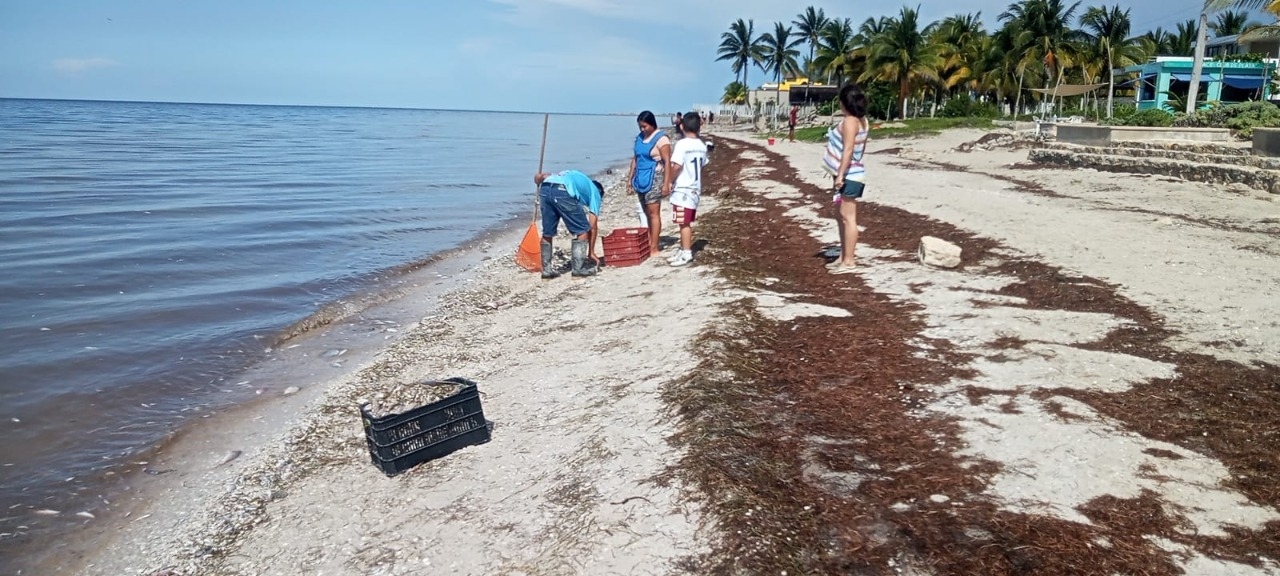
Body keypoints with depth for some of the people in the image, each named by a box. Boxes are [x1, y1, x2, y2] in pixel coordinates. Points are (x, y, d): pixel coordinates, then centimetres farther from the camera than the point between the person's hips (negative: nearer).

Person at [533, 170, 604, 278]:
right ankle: (578, 268, 11)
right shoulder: (594, 191, 27)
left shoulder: (572, 175, 41)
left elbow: (539, 176, 24)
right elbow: (593, 225, 18)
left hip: (544, 189, 5)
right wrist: (591, 252, 21)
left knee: (547, 233, 17)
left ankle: (546, 270, 20)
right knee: (582, 230, 11)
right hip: (562, 191, -5)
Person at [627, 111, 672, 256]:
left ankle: (654, 248, -7)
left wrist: (666, 183, -18)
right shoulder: (639, 137, 13)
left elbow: (667, 162, -13)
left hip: (654, 178, -7)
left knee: (653, 213, -8)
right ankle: (649, 243, 15)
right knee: (646, 213, 10)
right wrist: (630, 177, 15)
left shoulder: (661, 139, -10)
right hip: (640, 179, 8)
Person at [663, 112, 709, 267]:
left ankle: (686, 253, 0)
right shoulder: (702, 145, 7)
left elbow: (676, 166, -20)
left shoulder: (682, 144, -16)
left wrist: (668, 182, -9)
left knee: (684, 223, -3)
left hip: (682, 189, -8)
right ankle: (684, 251, 22)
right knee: (687, 223, 15)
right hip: (695, 188, 8)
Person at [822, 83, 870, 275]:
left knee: (848, 217, -8)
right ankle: (843, 257, 23)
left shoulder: (850, 121, -16)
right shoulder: (861, 120, 13)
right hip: (849, 175, 11)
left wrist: (840, 175, -25)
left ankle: (848, 262, -6)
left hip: (849, 176, -11)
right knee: (841, 216, 16)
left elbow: (848, 150, -24)